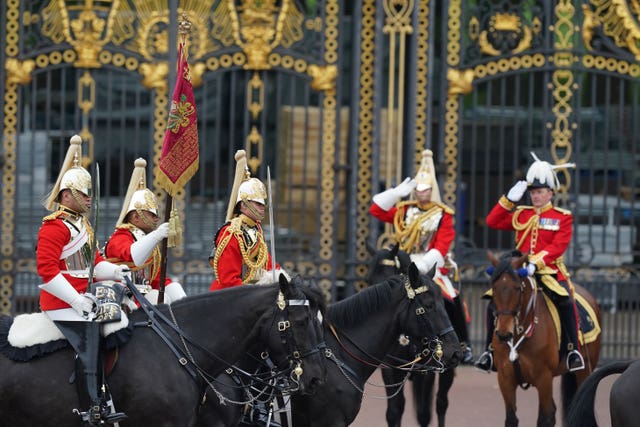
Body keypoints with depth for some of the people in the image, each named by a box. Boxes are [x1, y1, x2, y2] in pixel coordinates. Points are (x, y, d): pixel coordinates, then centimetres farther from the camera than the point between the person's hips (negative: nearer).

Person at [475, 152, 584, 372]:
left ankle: (573, 349, -22)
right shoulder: (521, 215, 16)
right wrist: (509, 199, 5)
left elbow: (558, 246, -9)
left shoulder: (562, 217, 3)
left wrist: (537, 262, -23)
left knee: (565, 300, -32)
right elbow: (492, 221, 15)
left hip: (549, 271, -4)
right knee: (494, 303, -12)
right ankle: (491, 350, 4)